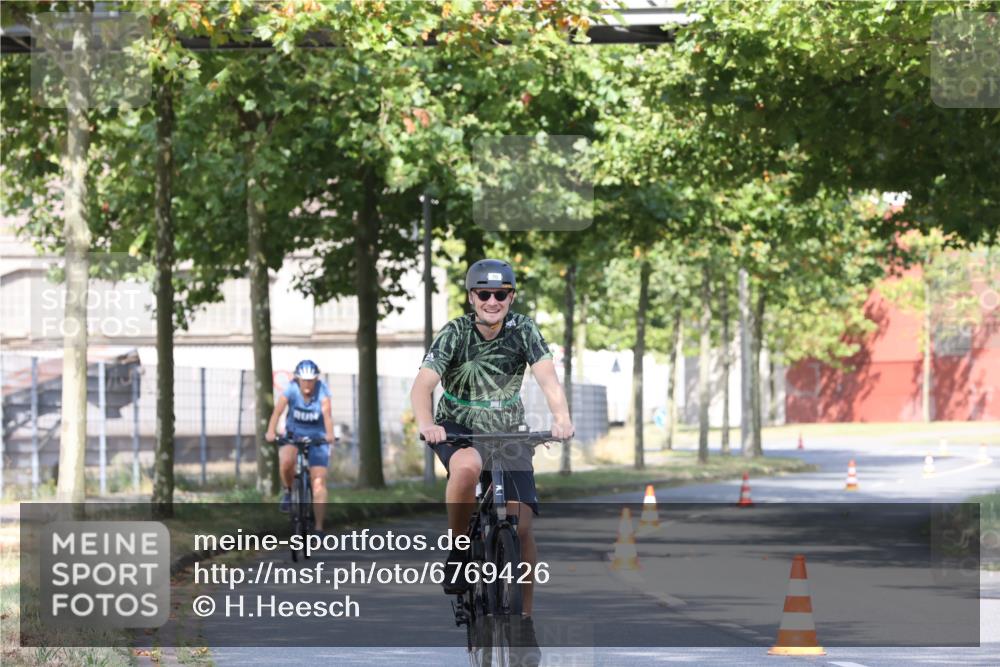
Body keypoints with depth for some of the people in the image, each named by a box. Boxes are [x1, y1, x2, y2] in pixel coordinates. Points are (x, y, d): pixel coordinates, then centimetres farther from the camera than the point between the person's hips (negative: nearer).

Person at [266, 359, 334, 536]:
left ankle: (319, 528, -5)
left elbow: (326, 412, -31)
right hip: (293, 435, 0)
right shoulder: (292, 389, -17)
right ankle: (288, 490, -1)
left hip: (317, 438, 0)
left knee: (319, 482, -10)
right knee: (286, 461, -32)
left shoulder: (322, 389, -18)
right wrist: (271, 432, -47)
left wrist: (330, 434, -50)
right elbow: (278, 410, -29)